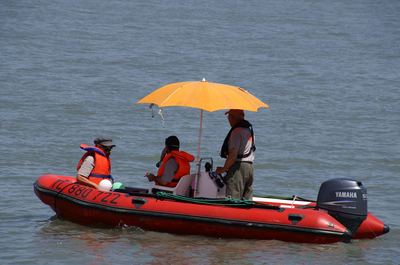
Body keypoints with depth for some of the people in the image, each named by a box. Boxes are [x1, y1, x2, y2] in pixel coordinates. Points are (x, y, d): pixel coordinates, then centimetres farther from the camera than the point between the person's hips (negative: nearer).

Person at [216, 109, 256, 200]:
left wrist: (224, 169, -10)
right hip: (249, 166, 9)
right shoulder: (249, 128, 16)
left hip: (238, 166, -9)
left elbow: (233, 154, -20)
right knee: (247, 200, 11)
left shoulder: (237, 131, -14)